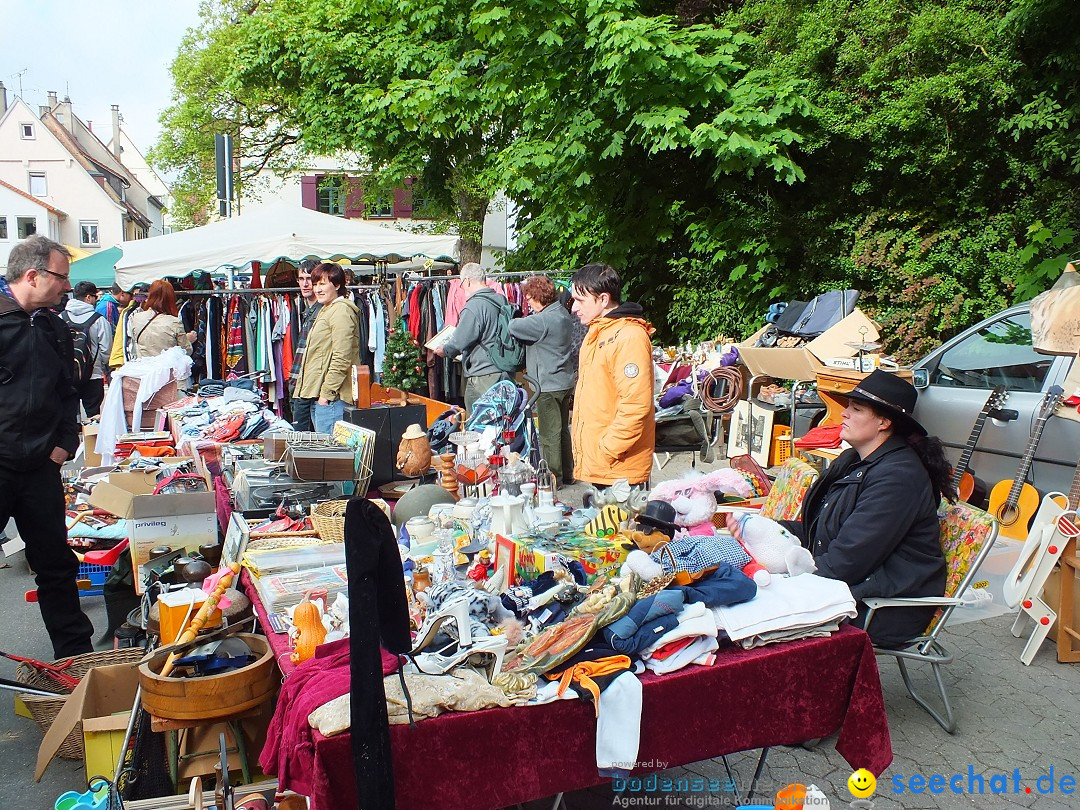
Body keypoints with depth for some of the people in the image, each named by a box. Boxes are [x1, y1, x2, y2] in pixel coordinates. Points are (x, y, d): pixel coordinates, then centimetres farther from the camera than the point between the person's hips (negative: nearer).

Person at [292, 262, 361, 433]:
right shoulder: (325, 310, 22)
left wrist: (326, 393, -19)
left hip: (331, 397, -11)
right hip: (316, 395, 11)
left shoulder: (341, 311, -11)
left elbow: (341, 359, -19)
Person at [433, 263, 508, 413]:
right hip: (505, 375, 8)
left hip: (483, 377, -8)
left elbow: (459, 342, -15)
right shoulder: (502, 301, 8)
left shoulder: (473, 307, -16)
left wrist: (444, 350, 6)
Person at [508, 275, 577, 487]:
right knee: (562, 430, 18)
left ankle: (553, 478, 9)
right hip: (565, 381, 10)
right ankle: (566, 474, 27)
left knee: (549, 434, 1)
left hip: (549, 384, -10)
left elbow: (513, 327, -24)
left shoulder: (544, 320, -22)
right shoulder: (563, 313, 9)